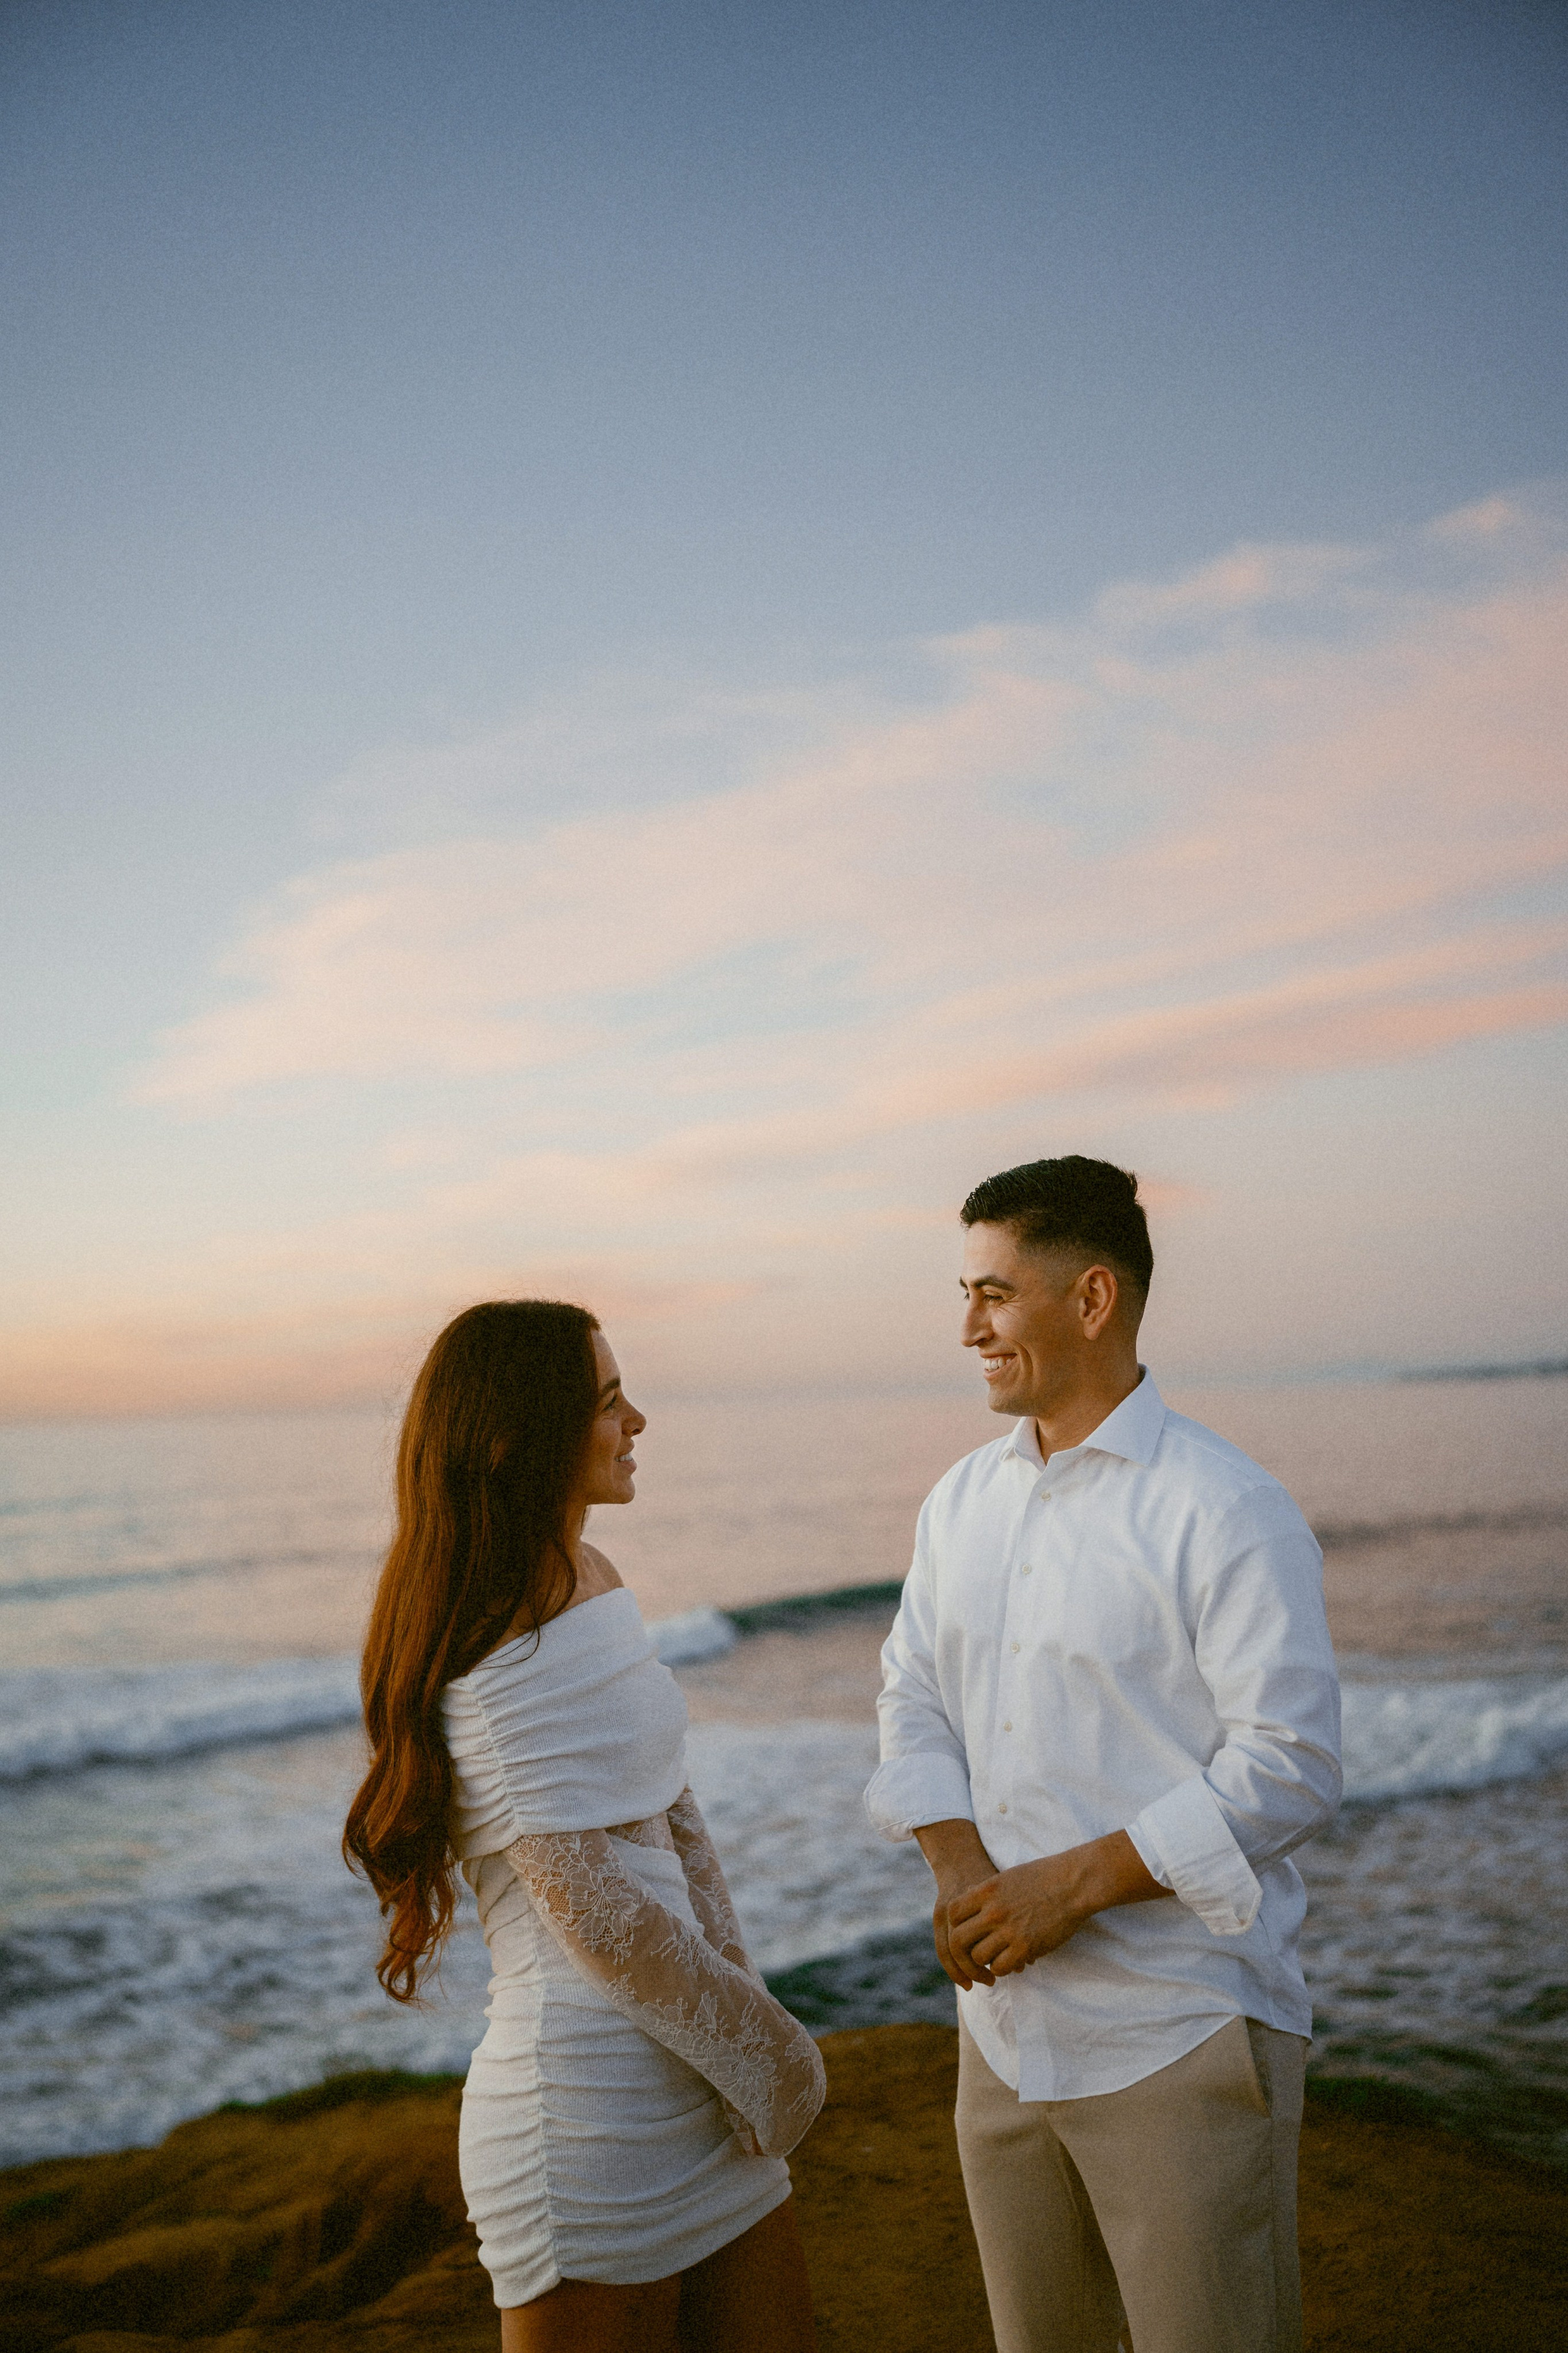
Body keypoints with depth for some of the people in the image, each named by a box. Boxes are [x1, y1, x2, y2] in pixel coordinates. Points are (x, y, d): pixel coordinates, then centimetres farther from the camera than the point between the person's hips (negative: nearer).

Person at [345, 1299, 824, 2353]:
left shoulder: (596, 1583, 9)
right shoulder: (510, 1658, -20)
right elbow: (598, 1916, -21)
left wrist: (743, 2006, 1)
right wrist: (766, 2048, -8)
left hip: (693, 2094, 9)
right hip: (590, 2100, -9)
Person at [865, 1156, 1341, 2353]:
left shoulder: (1226, 1511, -14)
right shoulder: (962, 1500, 8)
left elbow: (1290, 1770, -16)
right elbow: (913, 1695, 10)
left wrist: (1072, 1884, -19)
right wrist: (958, 1866, -8)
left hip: (1180, 2039, -6)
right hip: (1005, 2020, 6)